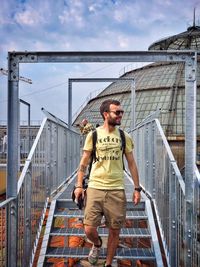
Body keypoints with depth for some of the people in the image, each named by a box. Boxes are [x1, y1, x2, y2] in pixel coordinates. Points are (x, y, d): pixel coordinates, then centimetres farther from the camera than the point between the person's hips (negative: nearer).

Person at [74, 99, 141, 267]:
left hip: (117, 190, 1)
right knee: (89, 230, -2)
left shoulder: (124, 137, 4)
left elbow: (131, 163, 8)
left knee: (115, 231, 8)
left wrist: (137, 188, 5)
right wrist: (79, 185, -1)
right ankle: (97, 244, 34)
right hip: (95, 187, -1)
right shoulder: (93, 135, 1)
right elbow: (84, 162, 5)